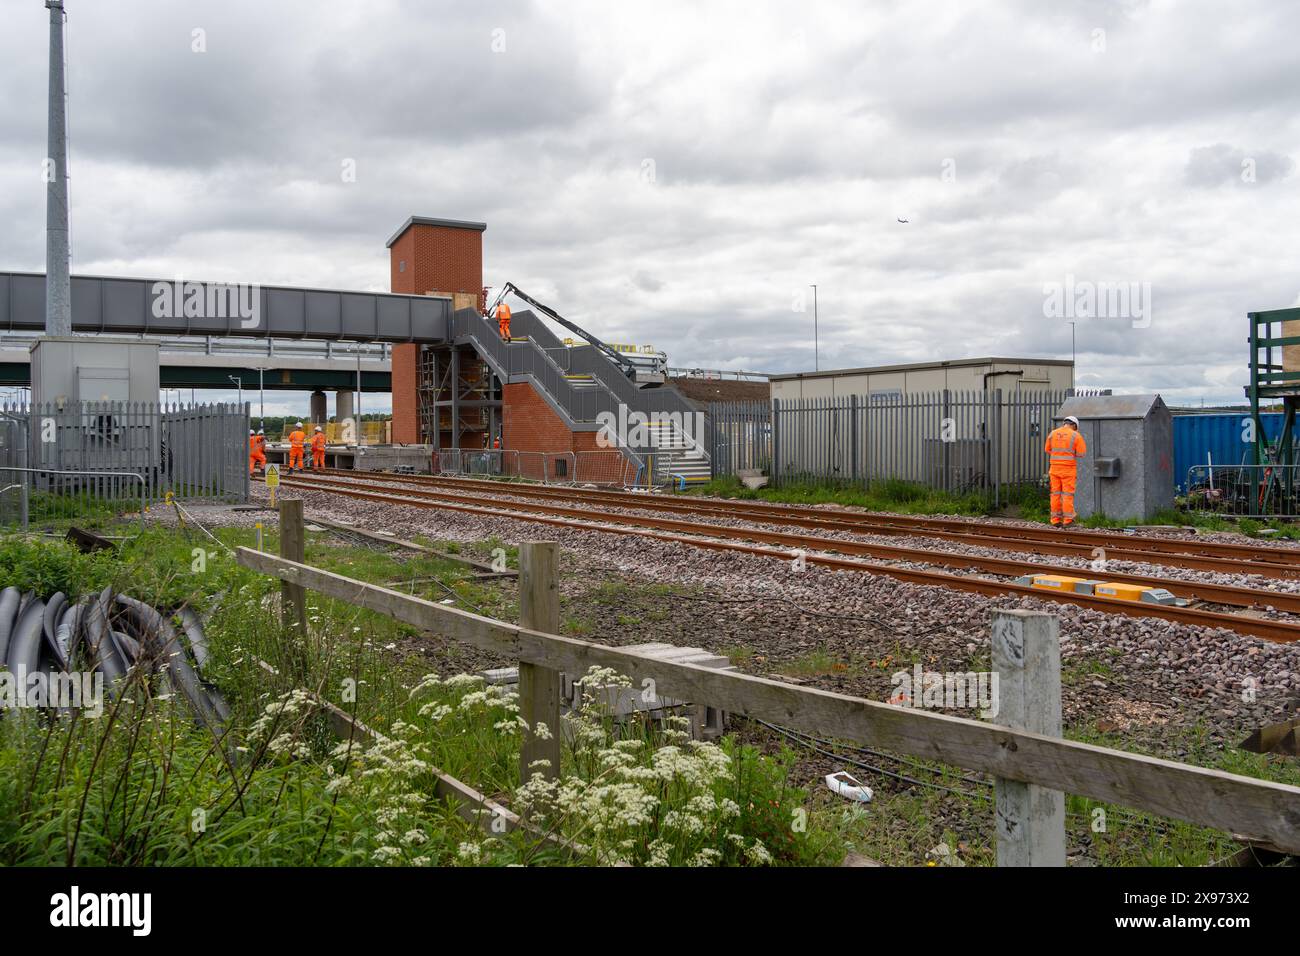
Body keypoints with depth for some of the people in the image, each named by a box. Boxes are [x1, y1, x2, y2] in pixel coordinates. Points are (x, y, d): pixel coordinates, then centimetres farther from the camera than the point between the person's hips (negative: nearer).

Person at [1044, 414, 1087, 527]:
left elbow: (1048, 450, 15)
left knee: (1056, 494, 7)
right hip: (1068, 469, -3)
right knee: (1067, 495, 0)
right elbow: (1082, 453, -5)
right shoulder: (1076, 436, -7)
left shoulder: (1053, 434, 4)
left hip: (1055, 467, 3)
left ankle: (1056, 520, 6)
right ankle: (1067, 521, 0)